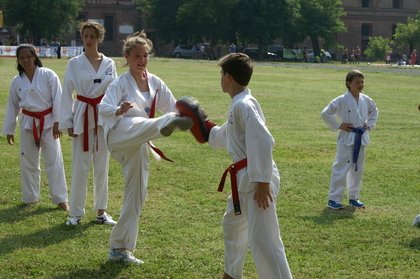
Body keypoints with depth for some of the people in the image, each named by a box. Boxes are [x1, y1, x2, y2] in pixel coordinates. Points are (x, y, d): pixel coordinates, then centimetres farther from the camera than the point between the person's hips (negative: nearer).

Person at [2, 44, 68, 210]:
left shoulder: (48, 75, -10)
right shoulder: (17, 81, 2)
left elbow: (57, 99, -10)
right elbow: (12, 106, 10)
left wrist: (57, 122, -14)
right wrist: (9, 130, 12)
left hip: (48, 122, -3)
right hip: (28, 123, 3)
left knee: (54, 160, -2)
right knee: (28, 162, 10)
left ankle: (60, 199, 8)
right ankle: (31, 197, 26)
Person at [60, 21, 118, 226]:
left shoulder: (109, 64, 4)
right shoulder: (74, 64, -2)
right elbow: (67, 94, -1)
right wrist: (67, 122, -5)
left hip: (104, 118, 2)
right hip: (83, 117, -2)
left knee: (102, 167, 9)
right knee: (80, 167, -1)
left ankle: (101, 211, 19)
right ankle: (76, 213, 10)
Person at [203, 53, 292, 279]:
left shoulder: (244, 105, -17)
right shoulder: (238, 105, 15)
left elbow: (263, 142, -27)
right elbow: (224, 136, 34)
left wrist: (262, 182, -28)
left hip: (257, 180, -11)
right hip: (245, 179, 11)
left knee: (263, 241, -17)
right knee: (233, 224, 30)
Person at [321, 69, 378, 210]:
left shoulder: (366, 100, 4)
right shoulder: (342, 100, -13)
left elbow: (374, 111, 25)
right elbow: (325, 113, -13)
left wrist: (369, 124, 11)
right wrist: (338, 126, -12)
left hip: (361, 138, 6)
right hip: (347, 138, -6)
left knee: (358, 169, 13)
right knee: (341, 168, -5)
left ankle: (354, 197, 26)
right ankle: (333, 199, 3)